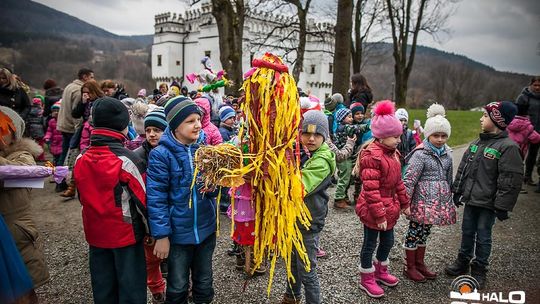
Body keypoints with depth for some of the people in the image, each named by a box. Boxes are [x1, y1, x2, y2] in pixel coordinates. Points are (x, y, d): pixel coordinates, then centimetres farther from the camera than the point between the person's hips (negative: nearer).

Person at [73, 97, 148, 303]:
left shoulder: (80, 160, -2)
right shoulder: (126, 160, -20)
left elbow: (82, 197, 9)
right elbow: (142, 199, -15)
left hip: (95, 233, 6)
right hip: (125, 233, -5)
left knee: (102, 287, 19)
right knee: (130, 286, 8)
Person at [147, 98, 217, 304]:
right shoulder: (161, 155, -16)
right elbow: (156, 198, -16)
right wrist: (161, 235, -17)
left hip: (206, 229, 4)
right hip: (178, 232, -4)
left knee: (204, 283, 23)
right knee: (178, 287, 18)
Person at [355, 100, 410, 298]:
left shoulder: (392, 153, 6)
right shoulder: (371, 155, -23)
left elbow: (398, 181, 15)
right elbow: (371, 190, -24)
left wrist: (404, 203, 17)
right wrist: (379, 215, -22)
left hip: (390, 207, 9)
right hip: (373, 210, -9)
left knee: (387, 241, 21)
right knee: (370, 243, 8)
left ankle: (381, 271, 43)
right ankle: (367, 279, 26)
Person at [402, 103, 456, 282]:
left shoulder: (446, 154, 9)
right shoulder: (420, 154, -15)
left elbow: (448, 178, 19)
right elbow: (409, 179, -17)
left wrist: (448, 198, 21)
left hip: (437, 200, 7)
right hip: (422, 199, -7)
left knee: (424, 232, 18)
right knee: (415, 231, 4)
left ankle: (420, 263, 32)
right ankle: (410, 267, 18)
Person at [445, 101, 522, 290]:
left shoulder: (508, 147, -16)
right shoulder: (476, 143, 7)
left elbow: (511, 180, -17)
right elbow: (463, 168, 14)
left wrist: (502, 206, -17)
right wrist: (457, 191, 14)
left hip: (488, 203, -6)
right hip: (470, 199, 6)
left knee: (483, 237, 8)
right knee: (467, 233, 18)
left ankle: (479, 271, 24)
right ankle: (463, 262, 35)